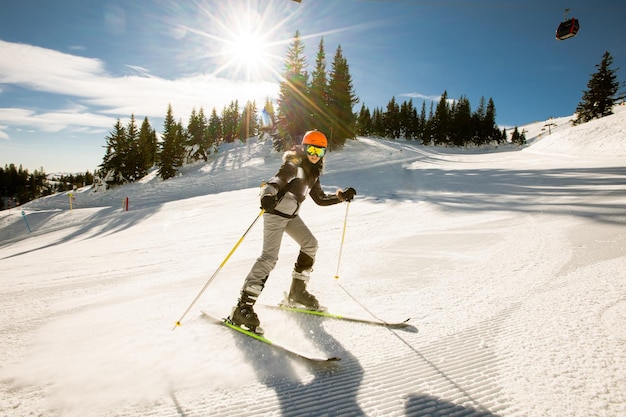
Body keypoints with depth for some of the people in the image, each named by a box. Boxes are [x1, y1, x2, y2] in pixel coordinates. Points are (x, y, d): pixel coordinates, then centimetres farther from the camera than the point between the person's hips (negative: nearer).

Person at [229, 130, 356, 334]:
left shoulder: (312, 172, 15)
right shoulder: (294, 164, -9)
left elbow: (320, 199, 23)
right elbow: (277, 181, -25)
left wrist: (342, 196, 15)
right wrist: (268, 195, -46)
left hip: (291, 216, 9)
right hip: (275, 212, -9)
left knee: (310, 244, 7)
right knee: (269, 256, -18)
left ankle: (297, 291, 19)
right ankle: (243, 306, -17)